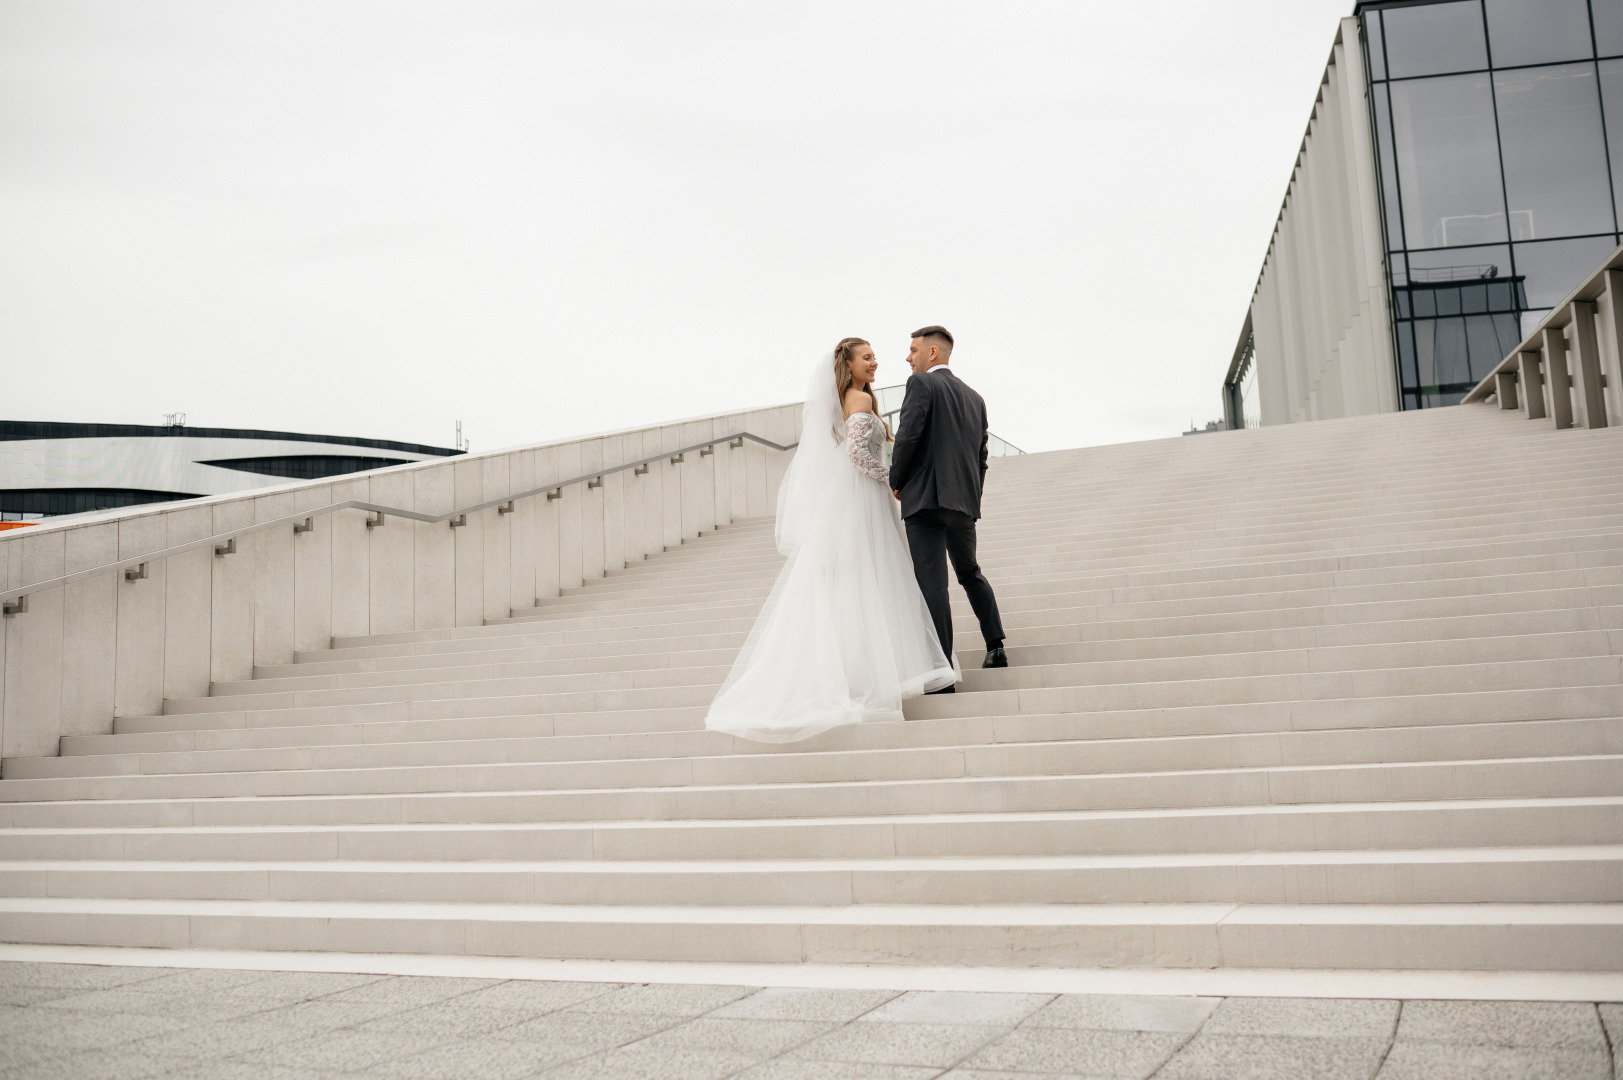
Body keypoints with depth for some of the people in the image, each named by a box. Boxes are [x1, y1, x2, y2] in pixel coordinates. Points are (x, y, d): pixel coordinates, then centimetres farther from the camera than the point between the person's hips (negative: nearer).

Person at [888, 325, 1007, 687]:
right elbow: (981, 457, 18)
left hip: (926, 496, -7)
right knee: (970, 573, 25)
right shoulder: (975, 398, 19)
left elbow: (907, 436, -14)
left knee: (932, 583, -7)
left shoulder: (922, 383, -3)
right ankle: (996, 647, 20)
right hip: (965, 502, 7)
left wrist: (896, 482, 0)